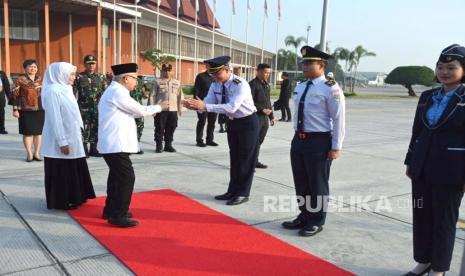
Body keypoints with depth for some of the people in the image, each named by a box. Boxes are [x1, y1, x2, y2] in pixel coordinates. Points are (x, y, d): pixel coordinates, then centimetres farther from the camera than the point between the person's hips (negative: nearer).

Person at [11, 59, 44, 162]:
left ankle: (37, 153, 16)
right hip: (26, 110, -3)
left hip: (40, 110, 3)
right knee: (27, 132, 1)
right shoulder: (20, 80, -2)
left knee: (39, 132, 6)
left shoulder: (40, 80, 9)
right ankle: (29, 154, 10)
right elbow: (15, 95, -3)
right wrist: (15, 109, -8)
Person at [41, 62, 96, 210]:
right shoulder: (53, 91, -17)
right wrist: (62, 141, -21)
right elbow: (54, 118, -20)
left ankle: (74, 198, 29)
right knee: (62, 171, 3)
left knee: (74, 169, 16)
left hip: (71, 137, 9)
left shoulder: (66, 89, 9)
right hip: (60, 139, -9)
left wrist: (79, 133, 15)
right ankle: (62, 201, 14)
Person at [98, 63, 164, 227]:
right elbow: (140, 110, -13)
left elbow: (130, 113, 19)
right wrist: (158, 107, 2)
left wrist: (148, 111, 13)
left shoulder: (114, 91, 16)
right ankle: (117, 216, -1)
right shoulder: (117, 92, -16)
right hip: (116, 144, -11)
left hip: (113, 143, 11)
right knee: (126, 177, -8)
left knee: (117, 176, 18)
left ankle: (110, 210, 29)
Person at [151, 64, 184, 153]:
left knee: (171, 129, 7)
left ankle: (168, 145, 18)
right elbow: (153, 95, 1)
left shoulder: (177, 83, 13)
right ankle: (159, 146, 9)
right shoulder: (157, 82, 3)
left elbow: (180, 97, 15)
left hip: (173, 109, 3)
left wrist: (180, 109, 11)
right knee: (159, 128, -1)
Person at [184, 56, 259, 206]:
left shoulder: (240, 84, -28)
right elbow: (207, 104, -8)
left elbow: (232, 107, -38)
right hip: (232, 122, 7)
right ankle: (233, 191, 25)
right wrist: (195, 105, -32)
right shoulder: (215, 84, -5)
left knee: (246, 158, 0)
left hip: (247, 122, -7)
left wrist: (205, 106, -43)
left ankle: (243, 193, 10)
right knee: (234, 157, 14)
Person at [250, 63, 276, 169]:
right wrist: (262, 109, -19)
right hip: (256, 117, -8)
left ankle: (255, 161, 24)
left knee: (259, 141, 14)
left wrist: (271, 116, 18)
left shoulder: (266, 85, 15)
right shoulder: (253, 84, -10)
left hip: (265, 118, 8)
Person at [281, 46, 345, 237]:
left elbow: (338, 120, -13)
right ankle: (304, 217, 33)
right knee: (301, 183, 16)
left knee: (317, 184, 5)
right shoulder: (300, 87, 10)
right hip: (298, 140, 7)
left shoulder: (331, 89, -13)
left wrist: (336, 147, -14)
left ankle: (316, 222, 22)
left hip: (319, 142, -7)